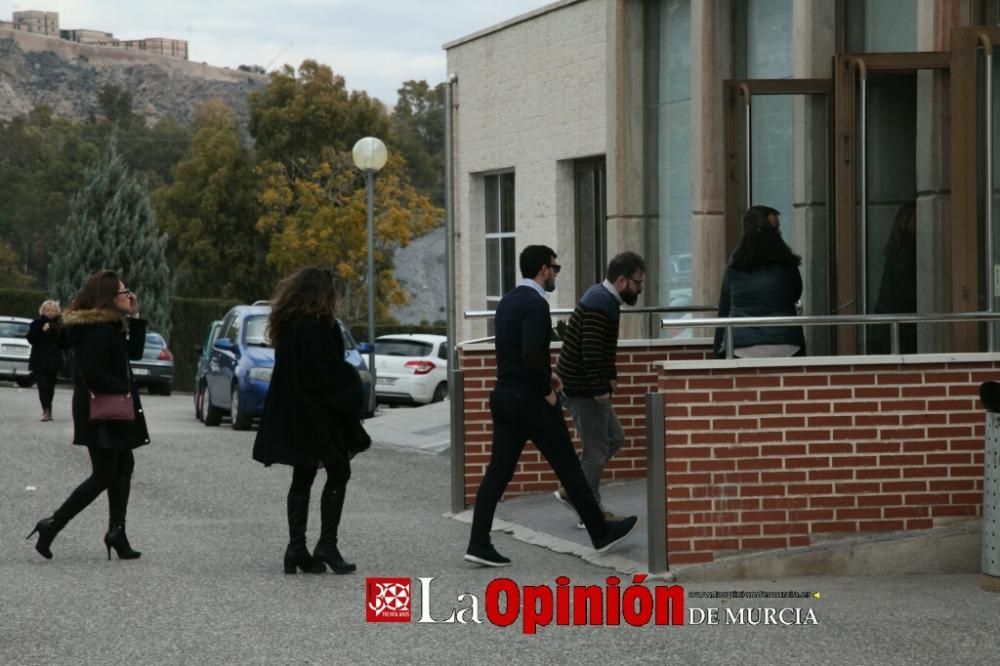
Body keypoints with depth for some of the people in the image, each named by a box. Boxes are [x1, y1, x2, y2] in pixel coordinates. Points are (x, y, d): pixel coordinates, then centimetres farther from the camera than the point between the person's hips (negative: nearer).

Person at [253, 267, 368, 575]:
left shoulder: (286, 325, 9)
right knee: (338, 474, 1)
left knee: (302, 479, 11)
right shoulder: (318, 326, -17)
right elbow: (332, 372, -18)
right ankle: (327, 545, -4)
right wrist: (351, 394, -4)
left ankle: (297, 549, 6)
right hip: (320, 413, -8)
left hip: (293, 414, 8)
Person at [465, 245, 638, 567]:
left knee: (498, 471, 5)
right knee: (568, 467, 5)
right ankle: (601, 533, 17)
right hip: (531, 401, -9)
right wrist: (547, 391, -14)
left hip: (505, 396, 9)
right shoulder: (535, 304, -17)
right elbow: (531, 355, -27)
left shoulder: (507, 301, 12)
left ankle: (479, 543, -3)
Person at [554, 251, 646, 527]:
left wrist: (609, 377, 18)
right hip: (583, 389, -10)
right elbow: (591, 352, -26)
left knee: (614, 438, 16)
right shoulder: (599, 305, -21)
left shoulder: (604, 300, 13)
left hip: (590, 387, 10)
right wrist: (600, 389, -22)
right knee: (596, 449, -3)